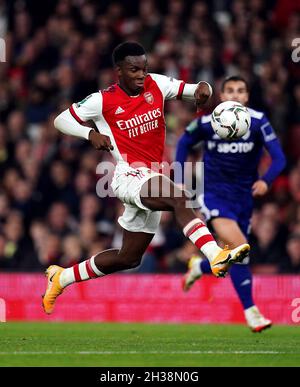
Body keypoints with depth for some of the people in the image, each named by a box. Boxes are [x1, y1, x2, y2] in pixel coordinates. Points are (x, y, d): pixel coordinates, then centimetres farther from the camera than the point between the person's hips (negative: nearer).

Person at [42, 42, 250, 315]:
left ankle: (62, 277, 30)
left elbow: (192, 90, 4)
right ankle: (216, 256, -51)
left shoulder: (156, 85, 5)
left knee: (129, 258, 16)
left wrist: (202, 89, -21)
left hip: (151, 180, 7)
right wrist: (91, 134, -15)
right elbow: (61, 120, 3)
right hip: (128, 176, -7)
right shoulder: (103, 101, -5)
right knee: (181, 200, -34)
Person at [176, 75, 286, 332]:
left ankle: (200, 266, 42)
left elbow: (279, 158, -14)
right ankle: (251, 311, -16)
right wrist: (180, 180, 4)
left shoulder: (258, 121, -10)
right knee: (238, 246, -23)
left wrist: (266, 180, -33)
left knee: (234, 256, 8)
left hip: (243, 196, 3)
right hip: (214, 193, -3)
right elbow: (184, 144, 10)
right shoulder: (206, 122, -9)